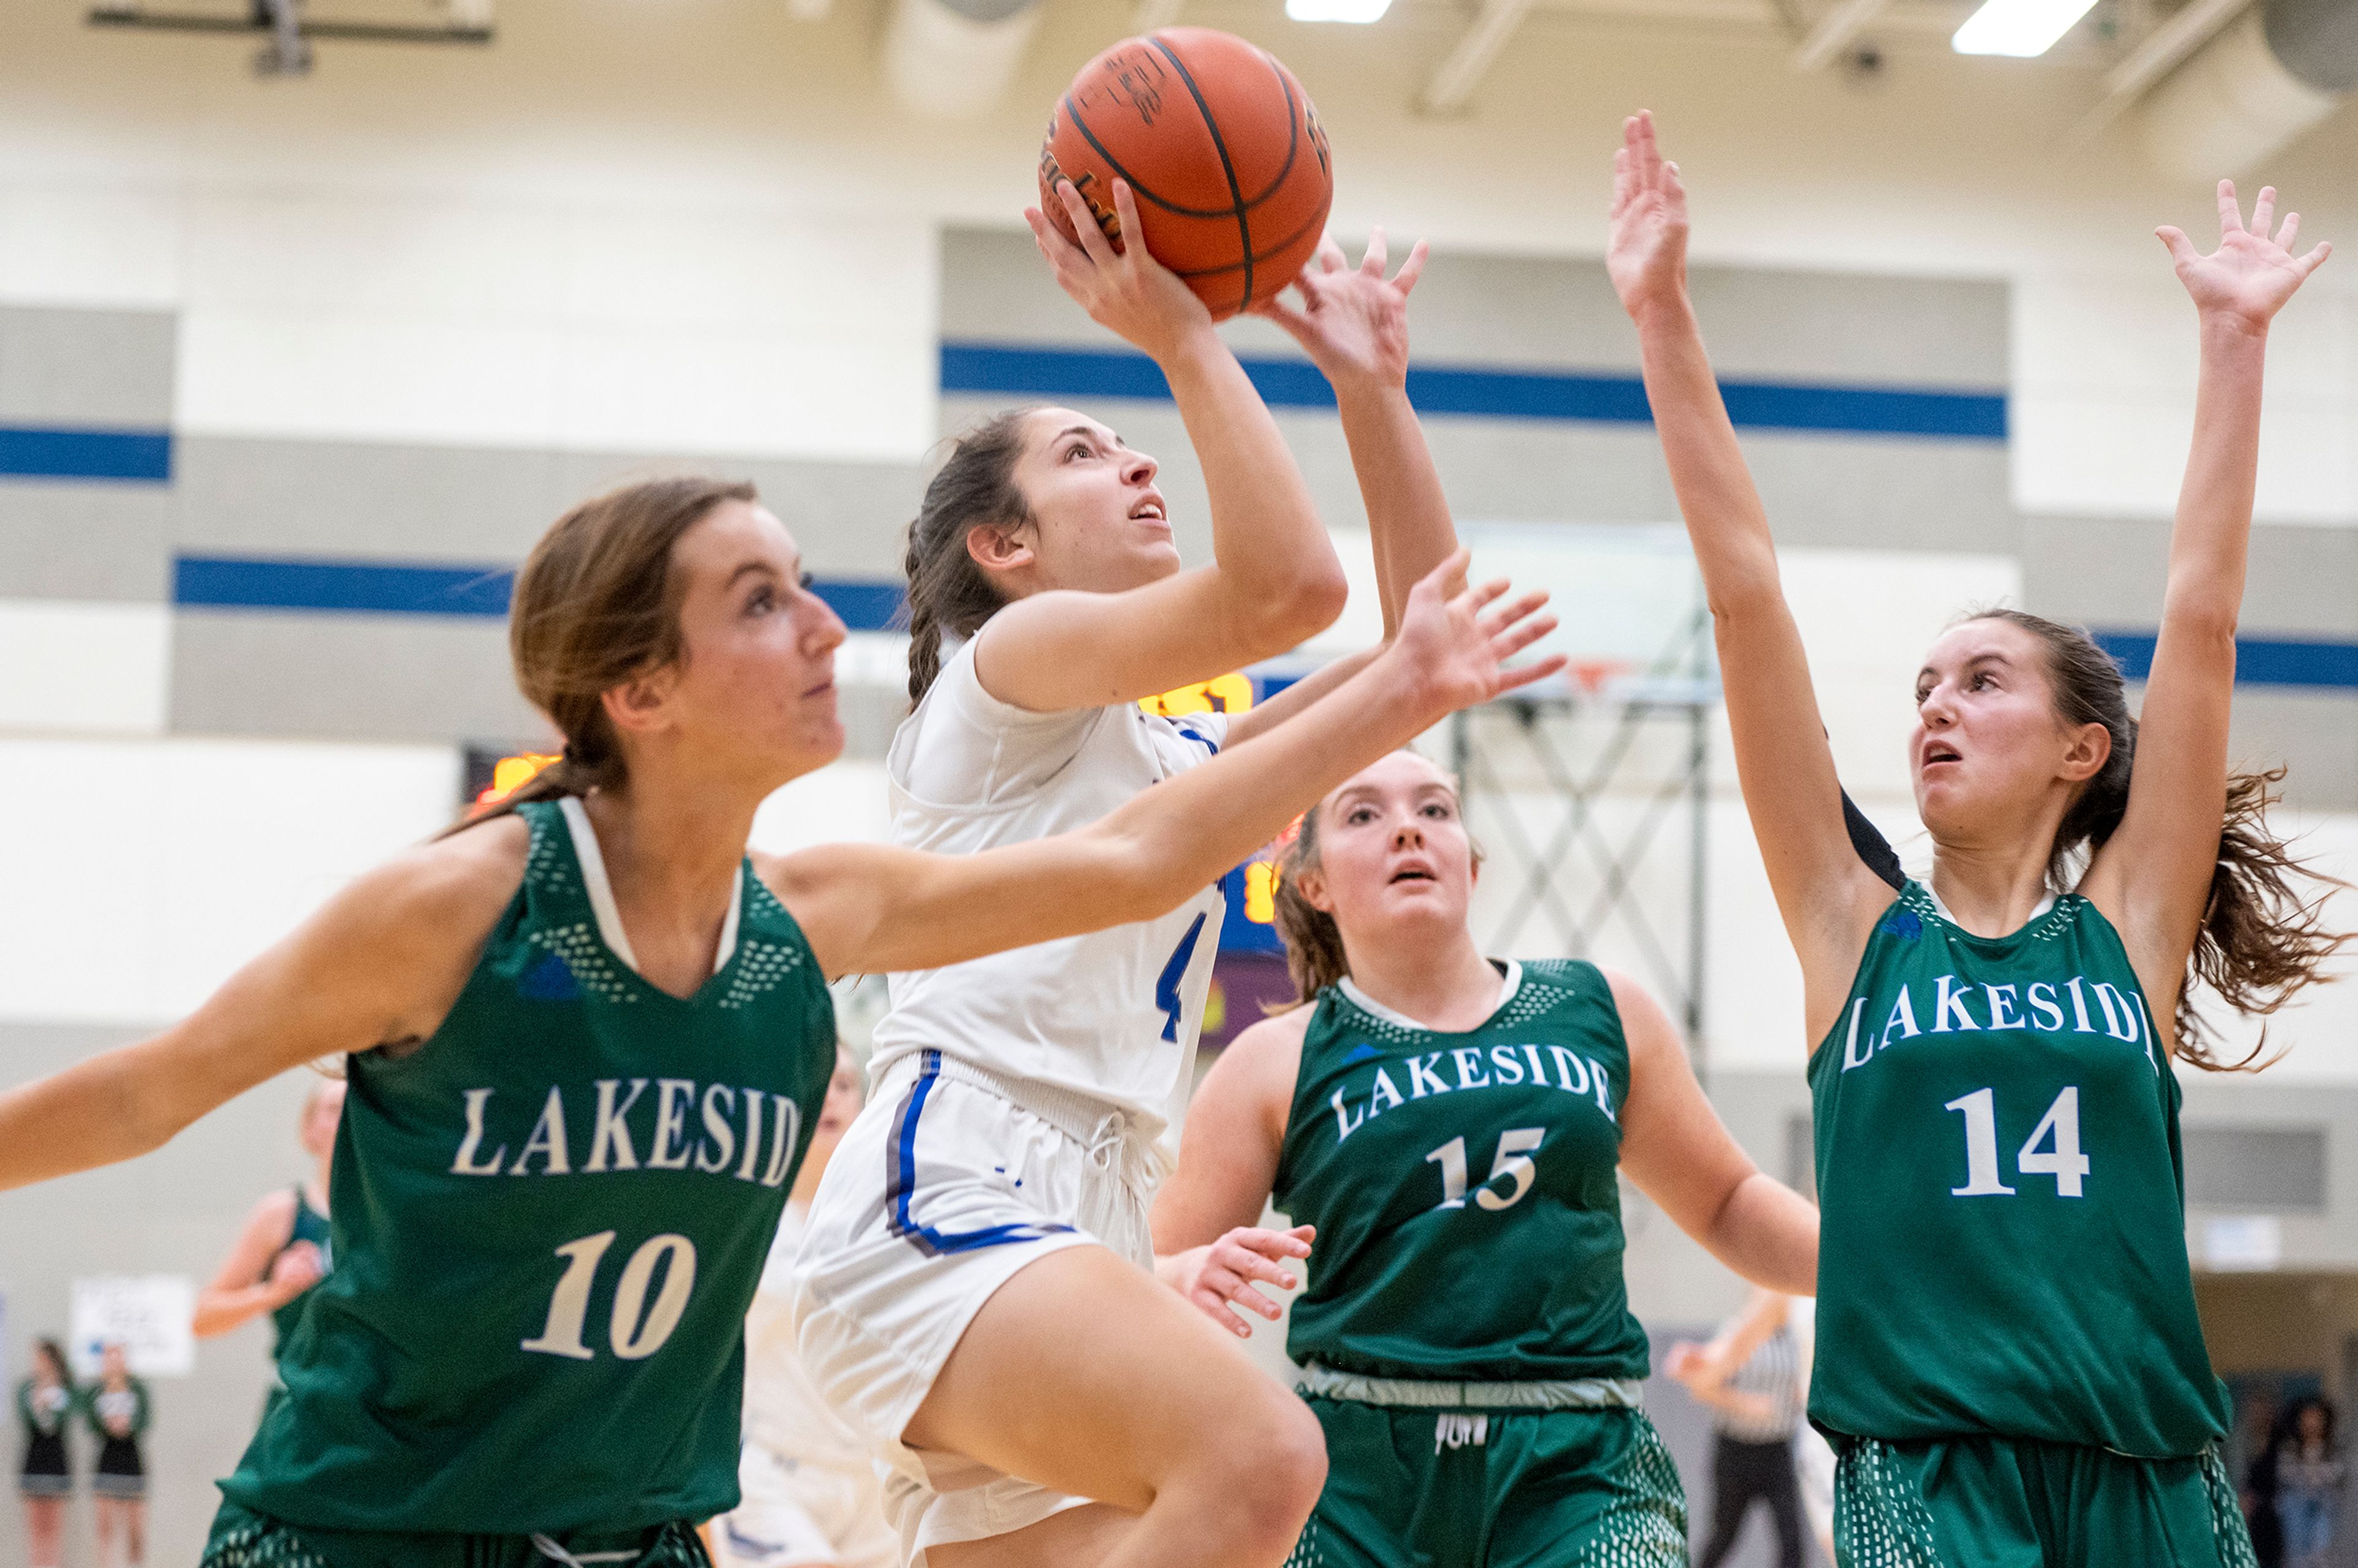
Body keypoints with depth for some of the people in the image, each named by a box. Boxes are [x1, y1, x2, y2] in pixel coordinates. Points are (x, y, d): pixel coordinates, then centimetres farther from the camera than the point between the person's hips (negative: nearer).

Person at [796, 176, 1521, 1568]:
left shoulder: (1182, 756, 29)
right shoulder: (1010, 657, 5)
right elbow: (1284, 588, -11)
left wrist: (1372, 384, 21)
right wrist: (1183, 340, -2)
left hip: (1088, 1225, 9)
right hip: (950, 1193, -9)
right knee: (1258, 1452, -34)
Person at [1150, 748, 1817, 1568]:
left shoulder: (1603, 1013, 12)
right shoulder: (1276, 1065, 5)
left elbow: (1726, 1204, 24)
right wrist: (1196, 1277, -19)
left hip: (1578, 1469, 1)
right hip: (1360, 1474, 0)